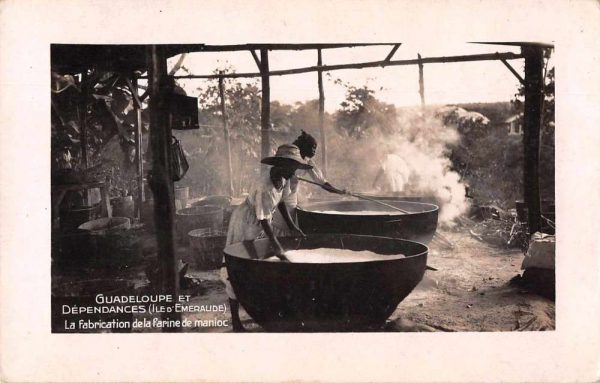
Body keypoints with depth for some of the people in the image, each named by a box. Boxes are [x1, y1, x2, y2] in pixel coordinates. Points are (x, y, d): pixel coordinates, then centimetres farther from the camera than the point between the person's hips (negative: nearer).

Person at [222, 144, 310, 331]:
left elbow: (281, 202, 7)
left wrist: (291, 225, 5)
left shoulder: (283, 178, -8)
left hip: (260, 225, 9)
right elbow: (264, 220, -31)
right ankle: (235, 320, 6)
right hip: (245, 225, -9)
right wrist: (276, 245, -32)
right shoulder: (264, 188, -34)